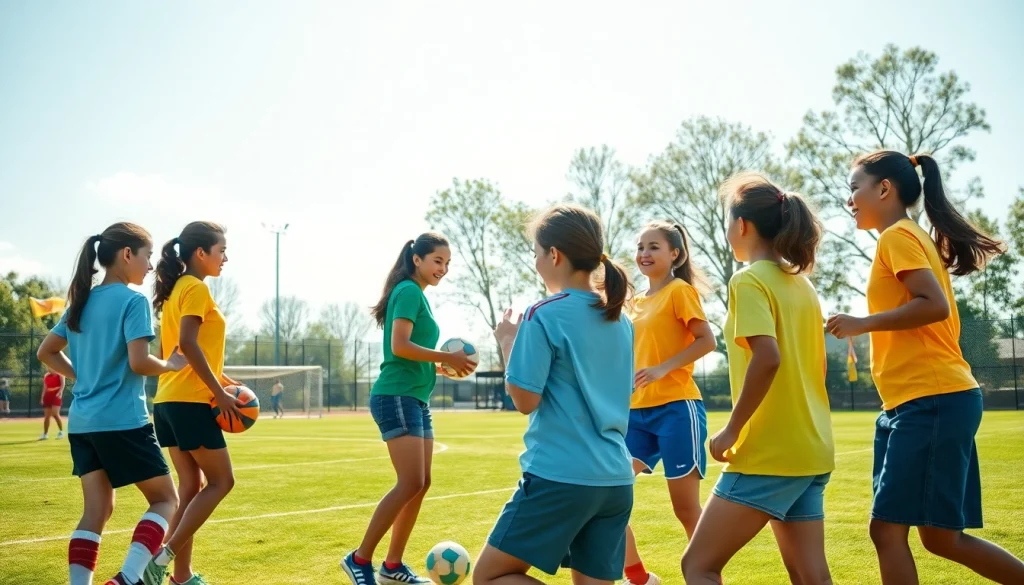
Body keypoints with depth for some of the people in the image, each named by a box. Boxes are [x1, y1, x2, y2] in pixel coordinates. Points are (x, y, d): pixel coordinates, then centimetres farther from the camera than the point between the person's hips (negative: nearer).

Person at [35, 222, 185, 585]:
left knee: (97, 510, 10)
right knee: (165, 499, 4)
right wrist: (172, 365, -1)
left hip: (82, 422, 7)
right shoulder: (132, 301, -10)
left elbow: (46, 353, 18)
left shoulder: (82, 301, 13)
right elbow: (138, 362, -18)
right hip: (123, 421, -7)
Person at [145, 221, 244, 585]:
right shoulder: (196, 288, -11)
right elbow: (188, 344, -22)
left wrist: (220, 379, 15)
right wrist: (220, 392, -19)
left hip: (169, 401, 9)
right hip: (191, 402, -9)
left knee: (191, 486, 10)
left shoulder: (178, 288, 17)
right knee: (221, 481, -1)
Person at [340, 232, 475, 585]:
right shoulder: (409, 290, -10)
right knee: (410, 483, -13)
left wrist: (444, 364, 6)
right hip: (397, 396, -10)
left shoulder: (418, 295, 18)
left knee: (421, 483, 9)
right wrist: (448, 358, -16)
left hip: (415, 398, 10)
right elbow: (399, 346, -20)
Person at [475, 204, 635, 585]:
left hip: (560, 476, -7)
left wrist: (508, 341, 4)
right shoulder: (620, 320, 11)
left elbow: (525, 400, -11)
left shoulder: (546, 315, -10)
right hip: (616, 480, 7)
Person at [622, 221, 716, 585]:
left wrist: (664, 368, -21)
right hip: (638, 412, 8)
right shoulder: (636, 303, 16)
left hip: (676, 409, -7)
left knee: (686, 508, -1)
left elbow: (706, 341, -13)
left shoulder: (680, 290, -4)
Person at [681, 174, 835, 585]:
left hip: (768, 453, -8)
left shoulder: (749, 280, -11)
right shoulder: (802, 284, 15)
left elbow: (767, 357, -24)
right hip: (811, 450, 9)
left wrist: (732, 430, -17)